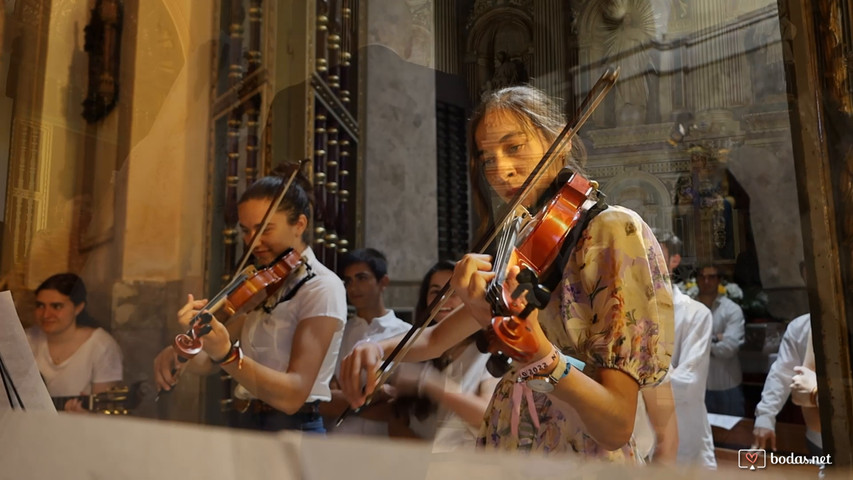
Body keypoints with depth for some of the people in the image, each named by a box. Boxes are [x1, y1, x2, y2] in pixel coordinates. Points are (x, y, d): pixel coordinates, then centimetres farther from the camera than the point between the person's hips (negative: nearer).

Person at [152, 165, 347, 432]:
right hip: (246, 425, 7)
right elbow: (212, 361, 8)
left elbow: (293, 395, -21)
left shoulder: (323, 287, -12)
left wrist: (226, 355, -34)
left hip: (293, 431, -6)